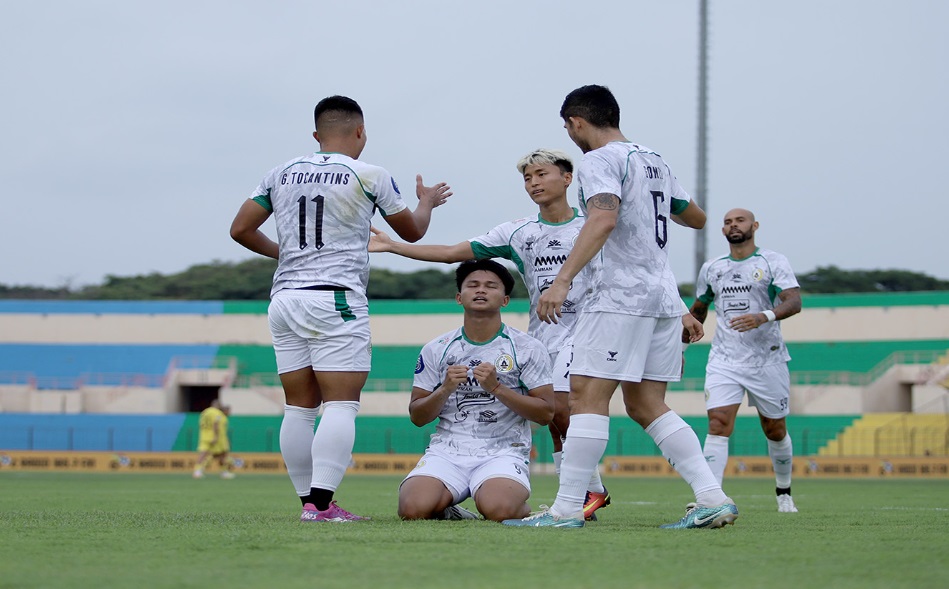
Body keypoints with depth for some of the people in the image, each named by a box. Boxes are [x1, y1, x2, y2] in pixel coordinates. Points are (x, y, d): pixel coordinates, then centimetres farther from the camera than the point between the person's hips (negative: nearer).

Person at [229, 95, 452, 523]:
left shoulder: (282, 174, 11)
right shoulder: (368, 177, 0)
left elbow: (241, 229, 11)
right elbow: (412, 231, 14)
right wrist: (427, 201, 36)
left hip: (284, 296, 5)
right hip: (336, 299, -5)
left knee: (300, 407, 8)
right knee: (341, 404, -8)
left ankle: (309, 500, 9)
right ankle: (320, 502, -19)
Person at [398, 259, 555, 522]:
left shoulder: (528, 348, 4)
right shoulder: (436, 350, 10)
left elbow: (545, 414, -2)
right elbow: (417, 417, 11)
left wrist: (496, 388, -12)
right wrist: (445, 389, -9)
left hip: (504, 451, -1)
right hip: (447, 450, 1)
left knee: (497, 509, -33)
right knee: (413, 508, -29)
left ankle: (522, 507, 5)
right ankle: (444, 509, 8)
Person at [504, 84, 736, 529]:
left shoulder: (600, 161, -6)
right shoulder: (655, 162, 19)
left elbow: (603, 219, -24)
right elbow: (696, 218, 32)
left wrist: (562, 281, -31)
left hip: (621, 294, -9)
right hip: (664, 296, 9)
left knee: (587, 395, -9)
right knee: (646, 405, 10)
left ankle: (567, 508, -14)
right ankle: (712, 498, 2)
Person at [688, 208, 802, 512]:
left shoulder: (773, 262, -2)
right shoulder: (711, 269, 11)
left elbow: (794, 302, -16)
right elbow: (698, 311, 26)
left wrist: (764, 317, -34)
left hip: (767, 359, -2)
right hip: (724, 360, 2)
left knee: (775, 430, 9)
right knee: (718, 424, -16)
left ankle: (784, 492, 31)